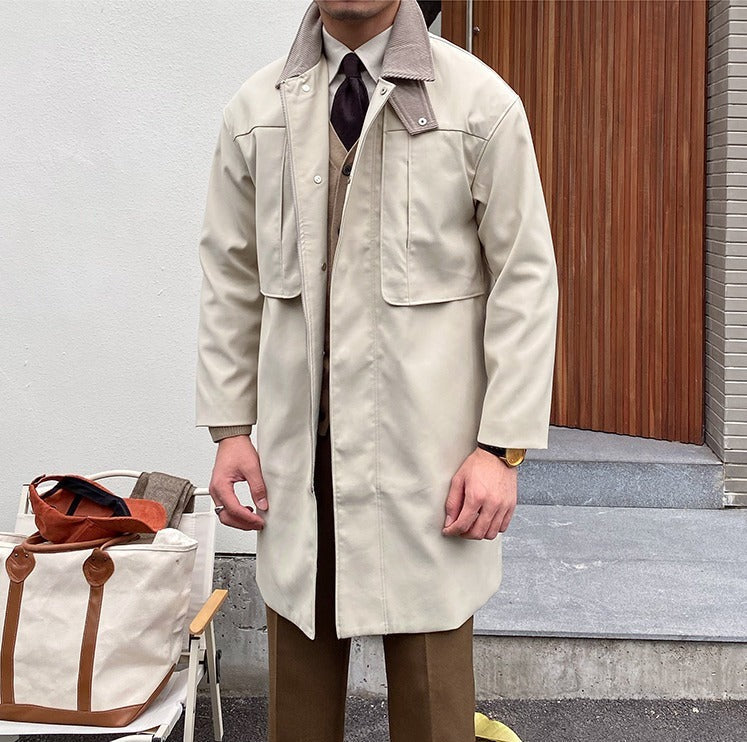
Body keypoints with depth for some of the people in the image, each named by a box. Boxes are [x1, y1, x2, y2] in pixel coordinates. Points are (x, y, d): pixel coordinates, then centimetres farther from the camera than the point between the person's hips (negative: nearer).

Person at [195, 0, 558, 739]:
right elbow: (230, 279, 11)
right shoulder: (255, 107, 8)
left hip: (422, 448, -2)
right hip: (297, 442, 3)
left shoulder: (481, 102, -1)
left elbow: (525, 281, -3)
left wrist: (503, 445, -8)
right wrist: (228, 428, 7)